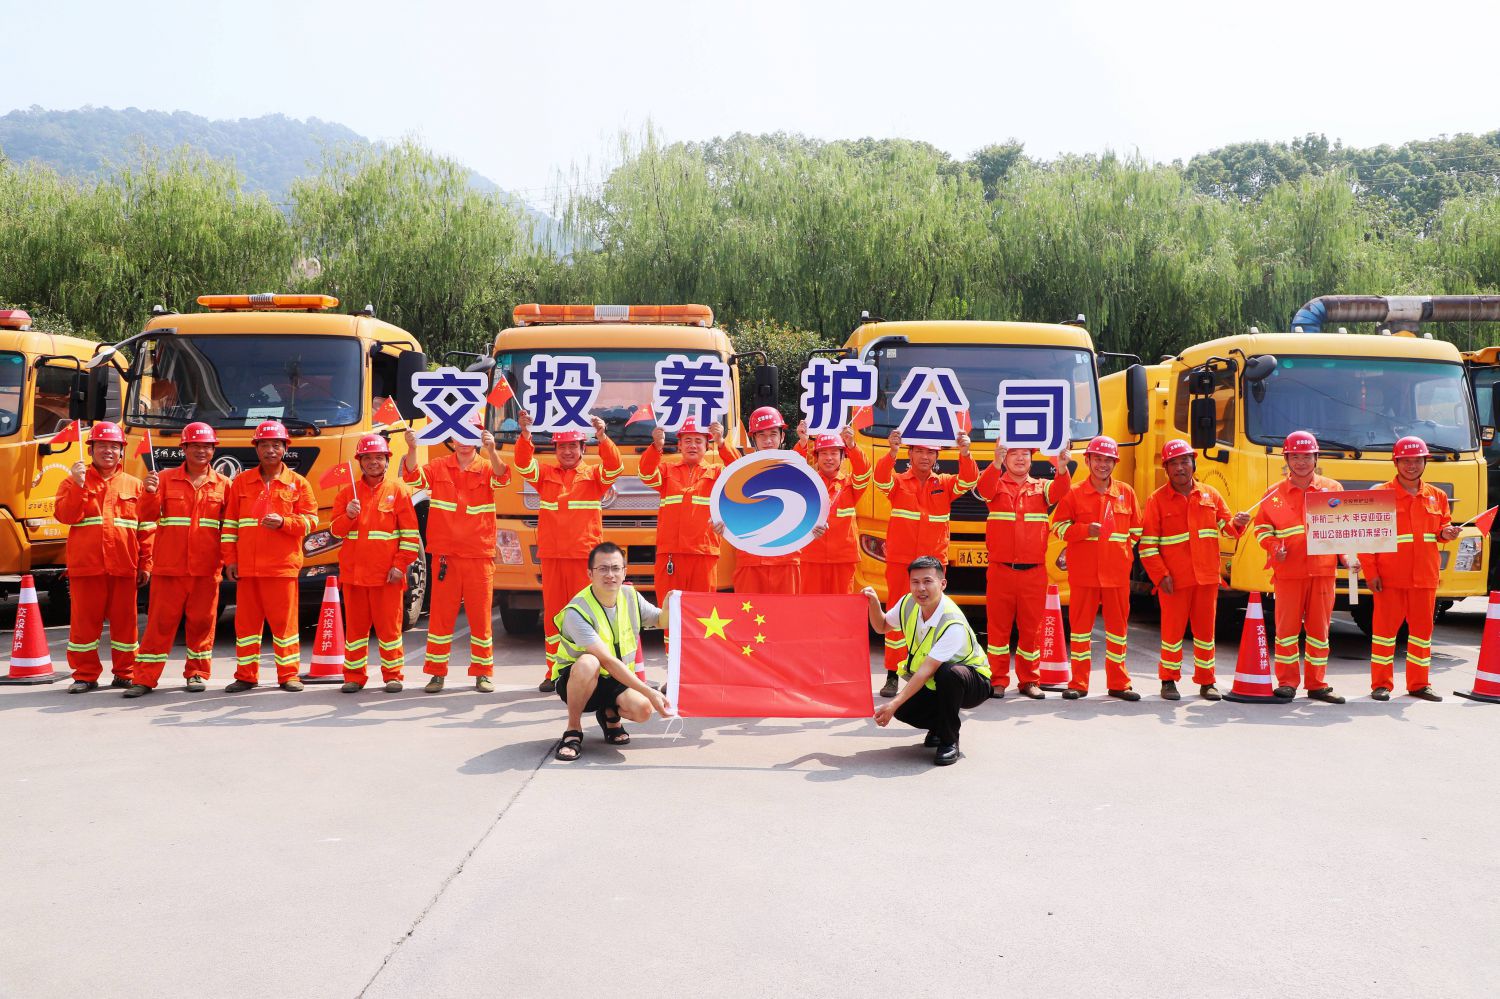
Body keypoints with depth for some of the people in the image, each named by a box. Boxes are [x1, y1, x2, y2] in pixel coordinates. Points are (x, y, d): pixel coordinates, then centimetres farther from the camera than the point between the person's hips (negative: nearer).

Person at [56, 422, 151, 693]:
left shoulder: (134, 486, 10)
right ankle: (85, 675, 13)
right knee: (84, 621, 3)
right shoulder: (74, 482, 9)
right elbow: (65, 516, -7)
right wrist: (79, 485, -17)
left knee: (124, 621, 5)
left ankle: (124, 673, 16)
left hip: (124, 567, 1)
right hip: (86, 566, 0)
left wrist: (145, 564, 1)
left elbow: (146, 528, 7)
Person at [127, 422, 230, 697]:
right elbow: (147, 517, 0)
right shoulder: (166, 478, 5)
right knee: (160, 621, 1)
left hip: (206, 568, 1)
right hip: (169, 566, -1)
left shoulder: (222, 484, 7)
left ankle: (197, 673, 20)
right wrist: (150, 493, -17)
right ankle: (145, 677, 7)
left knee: (202, 621, 6)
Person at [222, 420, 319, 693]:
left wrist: (283, 522, -18)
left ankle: (288, 675, 10)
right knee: (246, 621, 7)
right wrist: (230, 559, 3)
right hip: (246, 567, 2)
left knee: (284, 621, 0)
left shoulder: (298, 483, 4)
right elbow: (230, 523, 9)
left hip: (282, 566, -2)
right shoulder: (241, 481, 10)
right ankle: (246, 675, 16)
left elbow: (310, 520, 0)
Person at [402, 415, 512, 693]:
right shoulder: (439, 467, 5)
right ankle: (437, 672, 14)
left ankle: (483, 672, 15)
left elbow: (502, 477, -19)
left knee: (480, 615, 5)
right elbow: (414, 477, -11)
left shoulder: (486, 468, 3)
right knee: (440, 614, 4)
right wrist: (412, 448, -29)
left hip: (479, 555, 0)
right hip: (445, 555, 1)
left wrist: (491, 450, -38)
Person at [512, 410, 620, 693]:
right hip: (551, 555, 2)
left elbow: (615, 467, -12)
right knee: (552, 614, 6)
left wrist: (602, 437, -28)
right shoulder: (545, 473, 11)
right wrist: (525, 434, -22)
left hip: (584, 555, -2)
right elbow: (523, 464, -5)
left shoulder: (594, 475, 6)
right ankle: (554, 673, 13)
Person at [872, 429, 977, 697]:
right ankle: (892, 675, 5)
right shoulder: (898, 482, 3)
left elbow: (968, 482, -7)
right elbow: (881, 479, -17)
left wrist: (965, 454, -26)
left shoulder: (944, 484, 9)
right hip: (900, 563, -2)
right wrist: (892, 453, -36)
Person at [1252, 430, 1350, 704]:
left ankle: (1317, 684, 16)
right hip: (1288, 571, -1)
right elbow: (1261, 527, 11)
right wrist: (1274, 547, -7)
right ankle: (1287, 682, 11)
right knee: (1286, 627, 1)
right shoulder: (1275, 494, 6)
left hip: (1323, 571, 1)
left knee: (1319, 627, 7)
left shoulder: (1333, 489, 8)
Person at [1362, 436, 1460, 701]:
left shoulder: (1437, 496, 12)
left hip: (1425, 577, 4)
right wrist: (1371, 572, -9)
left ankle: (1419, 684, 19)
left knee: (1422, 628, 9)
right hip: (1389, 578, -4)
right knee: (1385, 628, 0)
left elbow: (1443, 527, 21)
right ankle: (1381, 684, 8)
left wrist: (1445, 534, -4)